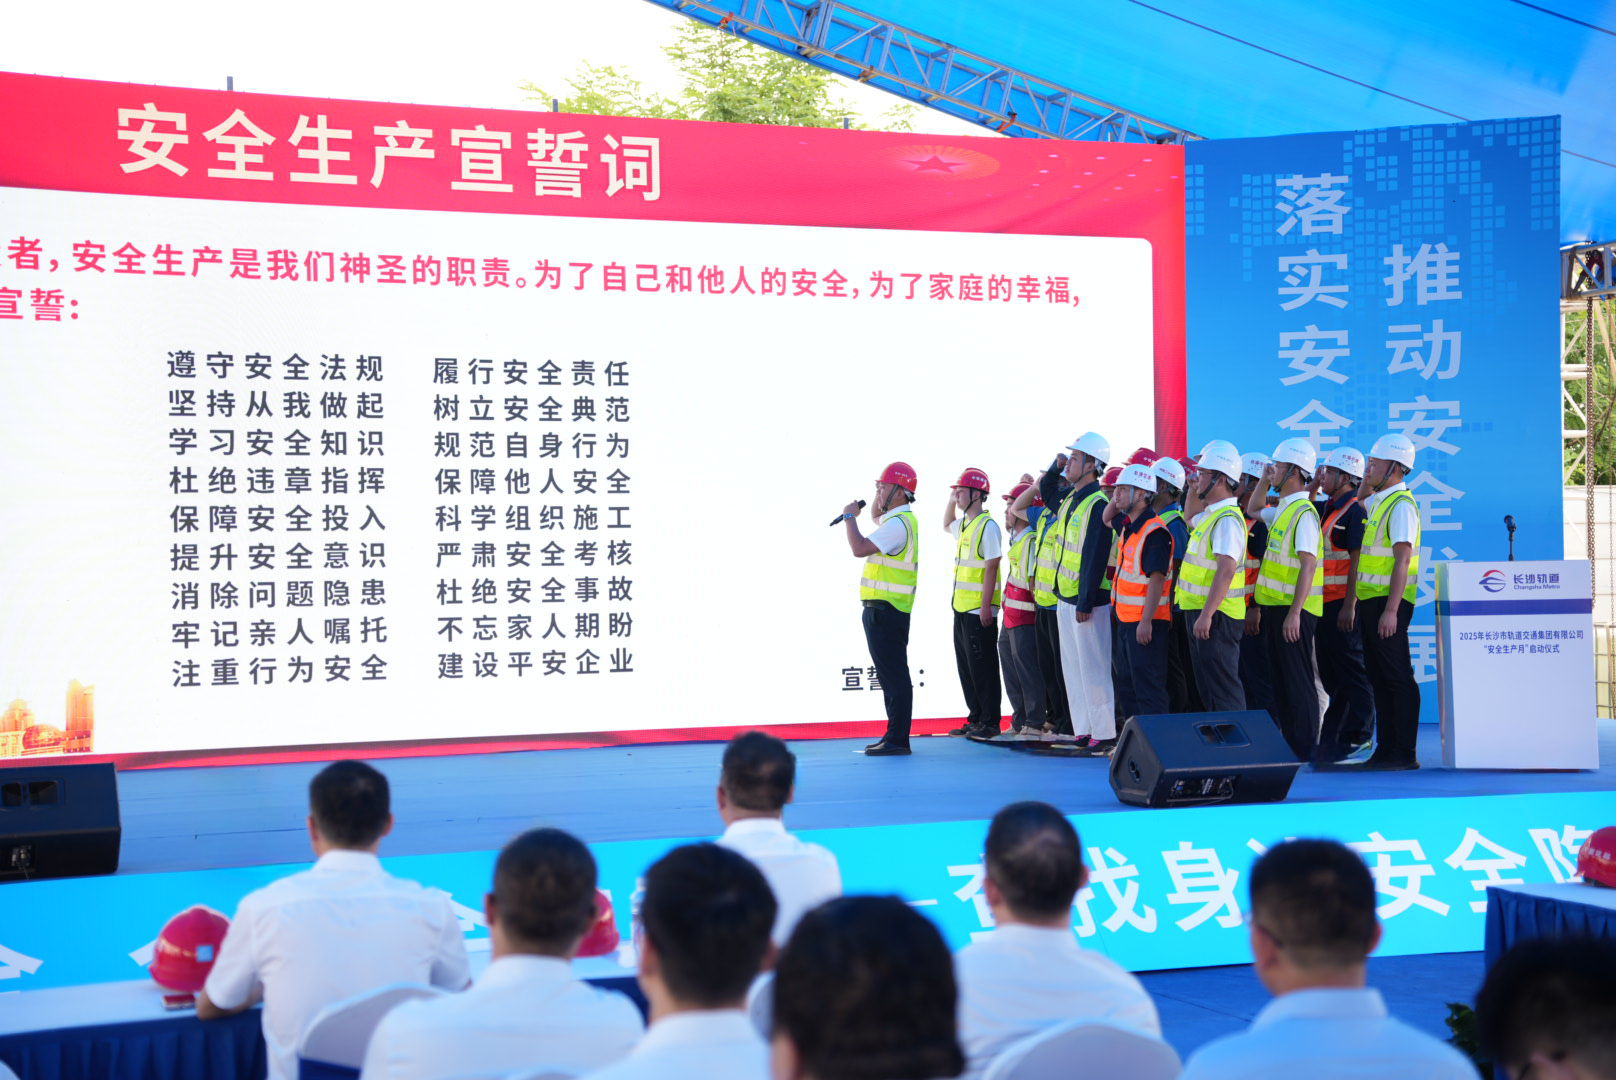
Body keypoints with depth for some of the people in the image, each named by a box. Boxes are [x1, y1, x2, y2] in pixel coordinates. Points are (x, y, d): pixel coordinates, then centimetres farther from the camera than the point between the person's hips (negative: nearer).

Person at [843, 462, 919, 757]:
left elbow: (860, 548, -25)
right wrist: (880, 497, 22)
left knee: (894, 676, -10)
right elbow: (876, 516, 40)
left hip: (885, 611, -11)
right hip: (882, 609, 11)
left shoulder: (898, 524, -16)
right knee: (890, 675, 13)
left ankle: (898, 739, -10)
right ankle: (894, 736, 18)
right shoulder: (897, 518, 17)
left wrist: (850, 516, -12)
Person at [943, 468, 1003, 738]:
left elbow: (991, 568, -17)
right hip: (962, 609, 9)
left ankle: (991, 722, 1)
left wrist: (986, 607, -21)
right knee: (966, 665, 12)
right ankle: (975, 719, 19)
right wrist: (951, 502, 21)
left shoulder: (988, 526, -13)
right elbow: (947, 525, 39)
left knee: (982, 666, -5)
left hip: (979, 611, -9)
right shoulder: (964, 524, 14)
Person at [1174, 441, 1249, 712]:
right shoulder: (1211, 513, 13)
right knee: (1207, 688, 16)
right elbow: (1191, 520, 39)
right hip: (1201, 612, 10)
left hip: (1216, 617, -10)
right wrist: (1194, 491, 23)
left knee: (1223, 690, -8)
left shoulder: (1227, 519, -18)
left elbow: (1226, 570, -27)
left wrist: (1207, 614, -30)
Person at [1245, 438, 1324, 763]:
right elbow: (1252, 510, 35)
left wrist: (1294, 612, -25)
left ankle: (1305, 751, 0)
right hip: (1274, 607, 10)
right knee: (1278, 678, 13)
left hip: (1292, 610, -10)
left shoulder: (1303, 512, -15)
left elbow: (1308, 565, -21)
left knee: (1298, 681, -4)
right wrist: (1265, 481, 18)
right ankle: (1288, 744, 20)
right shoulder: (1282, 510, 14)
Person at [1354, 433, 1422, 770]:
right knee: (1378, 676, 11)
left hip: (1388, 602, -9)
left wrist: (1391, 610, -24)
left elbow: (1402, 560, -20)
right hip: (1371, 600, 9)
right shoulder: (1378, 500, 13)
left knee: (1397, 677, -6)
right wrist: (1366, 484, 18)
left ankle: (1404, 753, -3)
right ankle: (1385, 749, 16)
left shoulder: (1401, 505, -14)